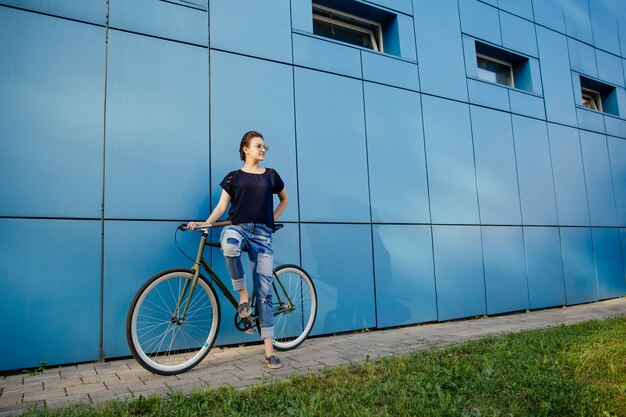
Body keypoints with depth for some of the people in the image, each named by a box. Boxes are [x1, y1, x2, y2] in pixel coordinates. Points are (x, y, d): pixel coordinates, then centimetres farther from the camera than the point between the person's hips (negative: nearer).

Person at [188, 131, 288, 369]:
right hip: (237, 227, -1)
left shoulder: (271, 175, 12)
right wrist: (205, 223, -13)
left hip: (262, 234, 1)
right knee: (229, 242, -41)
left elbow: (284, 199, 26)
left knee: (265, 289, -5)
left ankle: (269, 350, 0)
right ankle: (243, 293, -18)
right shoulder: (234, 177, 9)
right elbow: (221, 206, 3)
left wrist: (272, 219, 13)